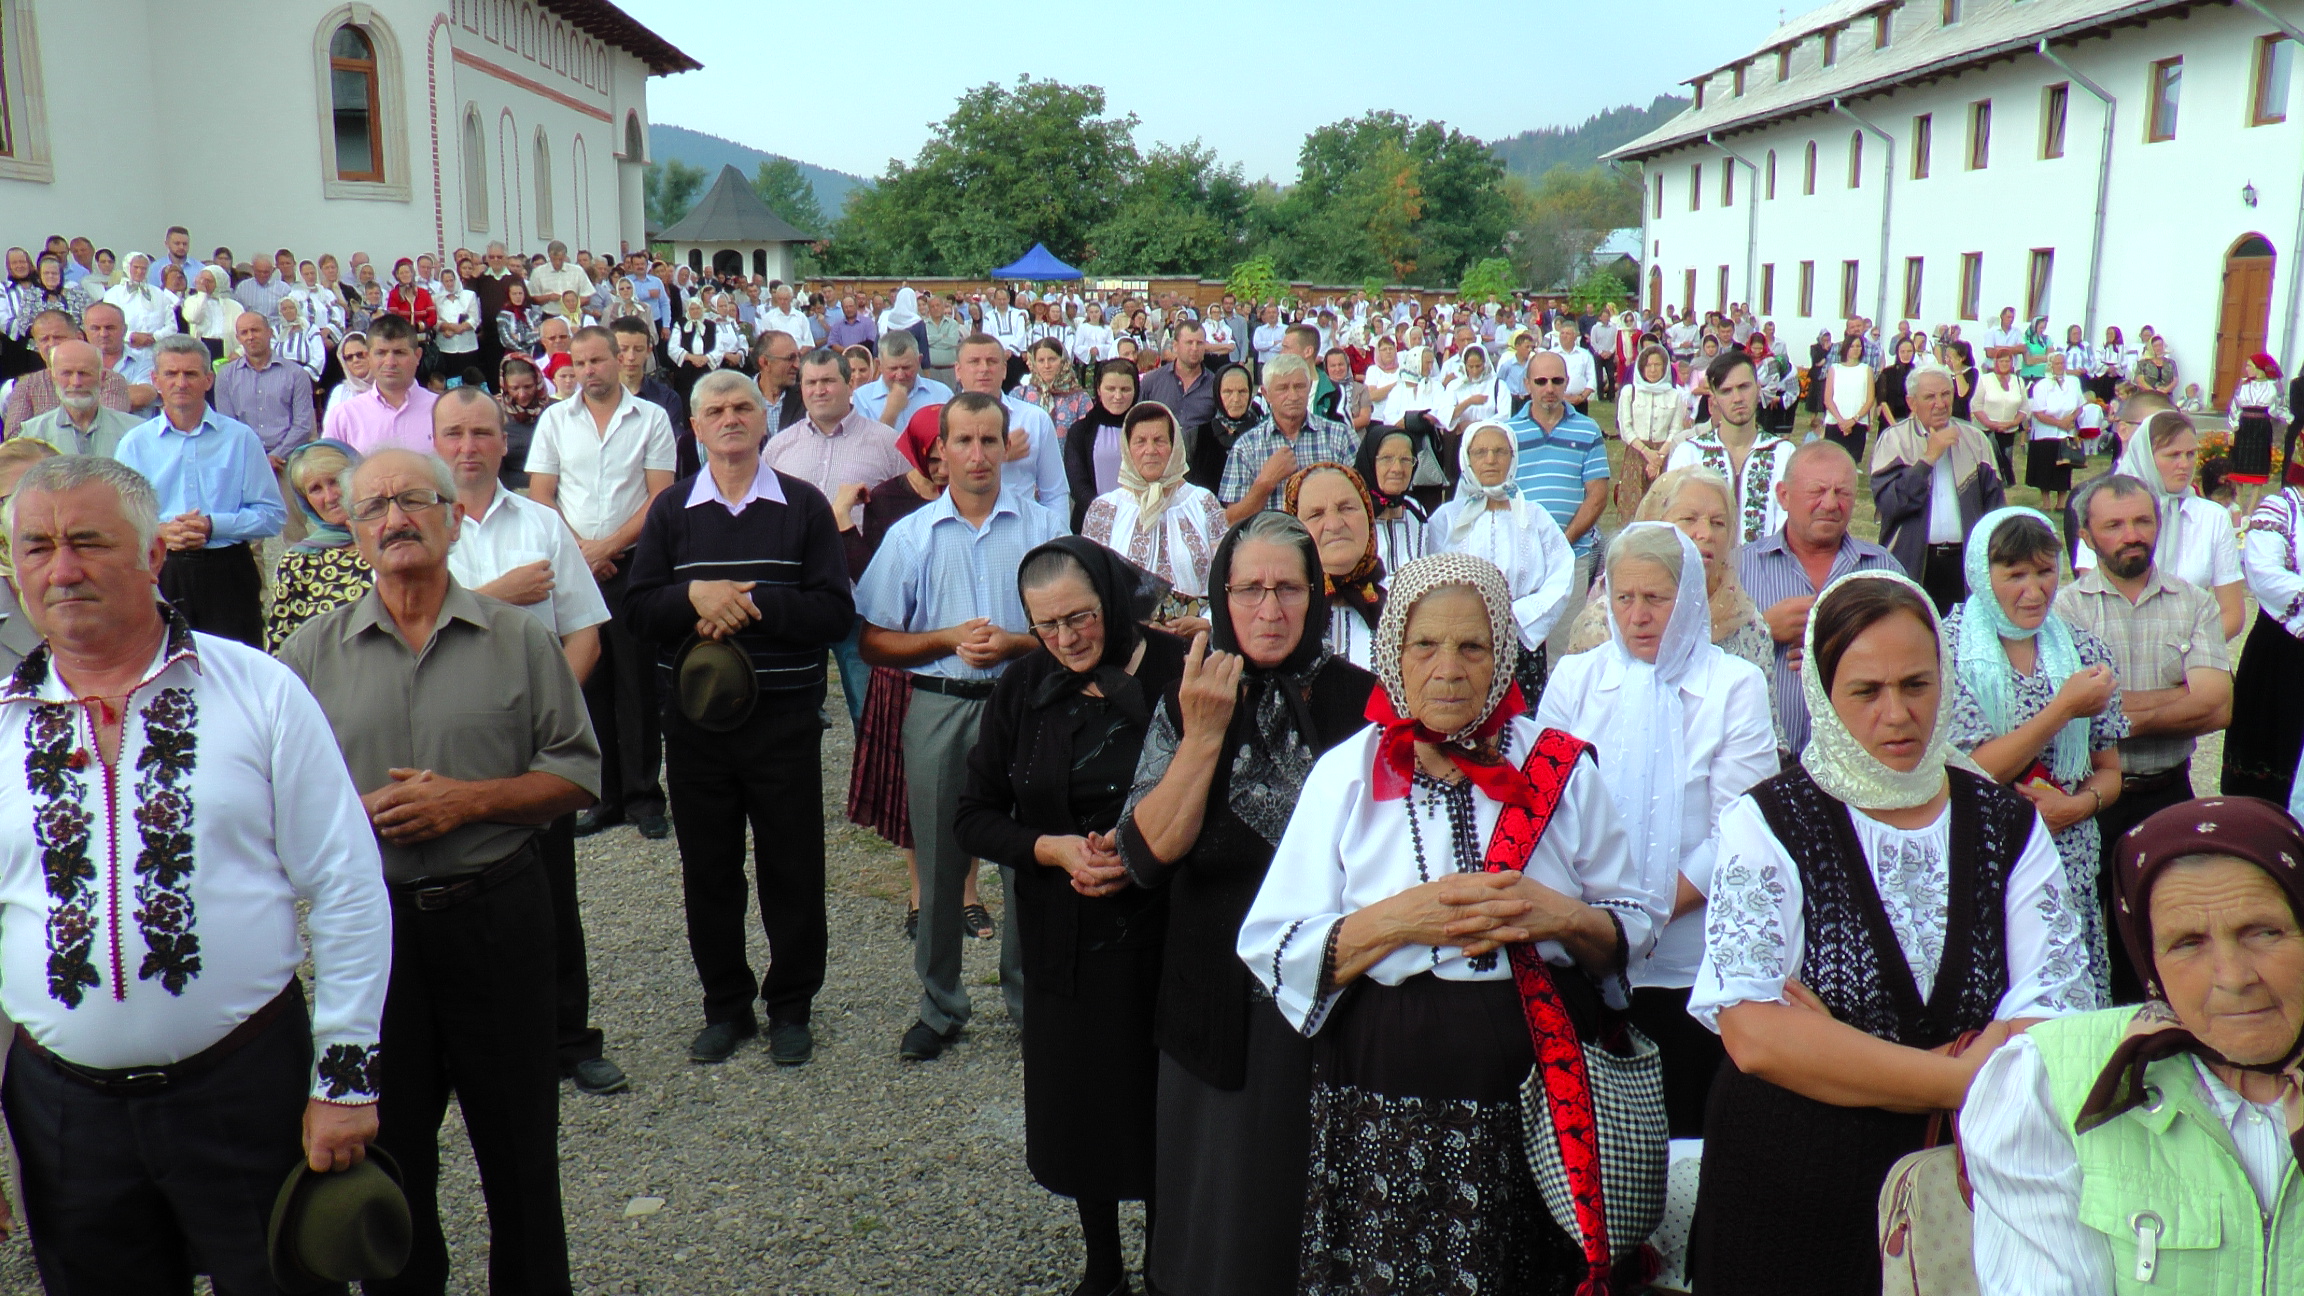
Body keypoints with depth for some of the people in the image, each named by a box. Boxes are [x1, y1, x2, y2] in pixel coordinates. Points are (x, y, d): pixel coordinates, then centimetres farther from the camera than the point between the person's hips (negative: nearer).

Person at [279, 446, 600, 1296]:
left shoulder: (518, 639, 1)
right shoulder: (311, 656, 5)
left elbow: (578, 774, -1)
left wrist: (470, 800, -14)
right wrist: (359, 812, -13)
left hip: (498, 914, -1)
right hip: (370, 921, 1)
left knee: (520, 1145, 10)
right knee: (389, 1151, 15)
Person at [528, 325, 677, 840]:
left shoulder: (651, 418, 3)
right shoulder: (554, 420, 11)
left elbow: (661, 496, -2)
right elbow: (539, 496, 7)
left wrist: (609, 546, -10)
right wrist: (579, 549, -7)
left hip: (633, 563, -2)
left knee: (638, 682, -1)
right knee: (585, 681, 4)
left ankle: (643, 796, 5)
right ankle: (602, 797, 12)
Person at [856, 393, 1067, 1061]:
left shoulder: (1044, 527, 5)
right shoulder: (910, 535, 7)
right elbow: (874, 642, 4)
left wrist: (1015, 643, -14)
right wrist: (949, 639, -9)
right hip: (938, 710, 1)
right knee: (939, 862, 8)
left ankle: (1031, 997, 18)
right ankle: (939, 1006, 22)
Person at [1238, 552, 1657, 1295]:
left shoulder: (1560, 769, 4)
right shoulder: (1347, 774, 1)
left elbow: (1638, 927, 7)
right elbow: (1271, 950, -4)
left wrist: (1562, 916, -13)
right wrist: (1399, 920, -17)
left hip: (1545, 1103, 1)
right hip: (1383, 1116, -1)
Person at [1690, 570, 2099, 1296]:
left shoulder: (2008, 826, 2)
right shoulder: (1769, 823, -7)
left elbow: (2058, 1022, -10)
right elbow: (1755, 1036, -19)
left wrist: (1830, 1054, -19)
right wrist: (1957, 1082, -16)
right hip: (1789, 1193, -2)